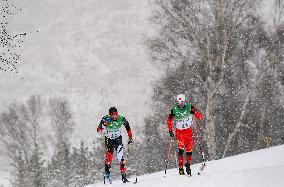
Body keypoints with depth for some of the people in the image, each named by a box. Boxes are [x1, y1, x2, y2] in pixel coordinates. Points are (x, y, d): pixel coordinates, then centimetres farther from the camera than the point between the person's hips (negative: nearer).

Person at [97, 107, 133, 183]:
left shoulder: (121, 119, -17)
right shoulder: (105, 119, -22)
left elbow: (128, 128, 1)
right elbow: (98, 129, -20)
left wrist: (130, 138, 5)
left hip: (118, 139, 1)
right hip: (109, 139, -1)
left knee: (120, 157, -12)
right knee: (109, 156, -6)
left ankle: (123, 175, -9)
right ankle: (107, 171, 22)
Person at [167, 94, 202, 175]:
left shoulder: (189, 107, -8)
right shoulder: (174, 110, -8)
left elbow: (200, 117, -9)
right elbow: (169, 121, 5)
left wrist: (194, 112, -28)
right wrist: (170, 130, -5)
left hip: (188, 130, 1)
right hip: (179, 131, -1)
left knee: (189, 149, -1)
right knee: (181, 149, -13)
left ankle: (188, 165, 20)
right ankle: (180, 167, -11)